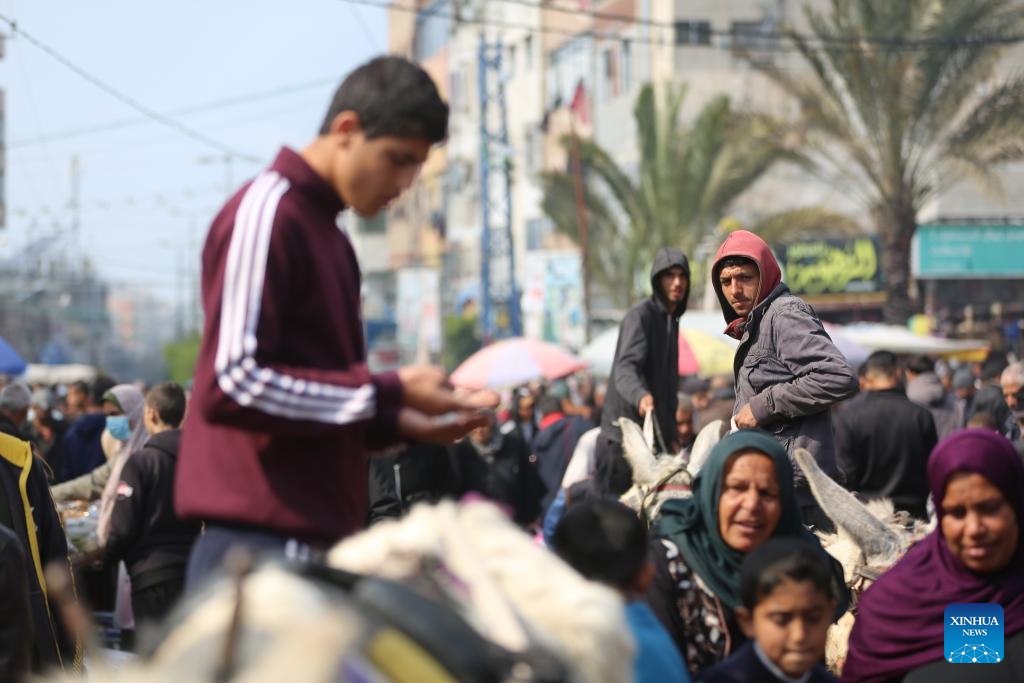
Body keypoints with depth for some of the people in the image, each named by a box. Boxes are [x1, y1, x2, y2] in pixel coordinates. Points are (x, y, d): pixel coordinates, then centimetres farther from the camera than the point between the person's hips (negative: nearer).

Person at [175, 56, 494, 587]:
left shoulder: (329, 236, 20)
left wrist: (397, 424, 7)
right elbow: (233, 384, -18)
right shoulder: (267, 212, -8)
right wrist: (390, 393, -13)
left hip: (313, 538, 9)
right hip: (260, 539, -9)